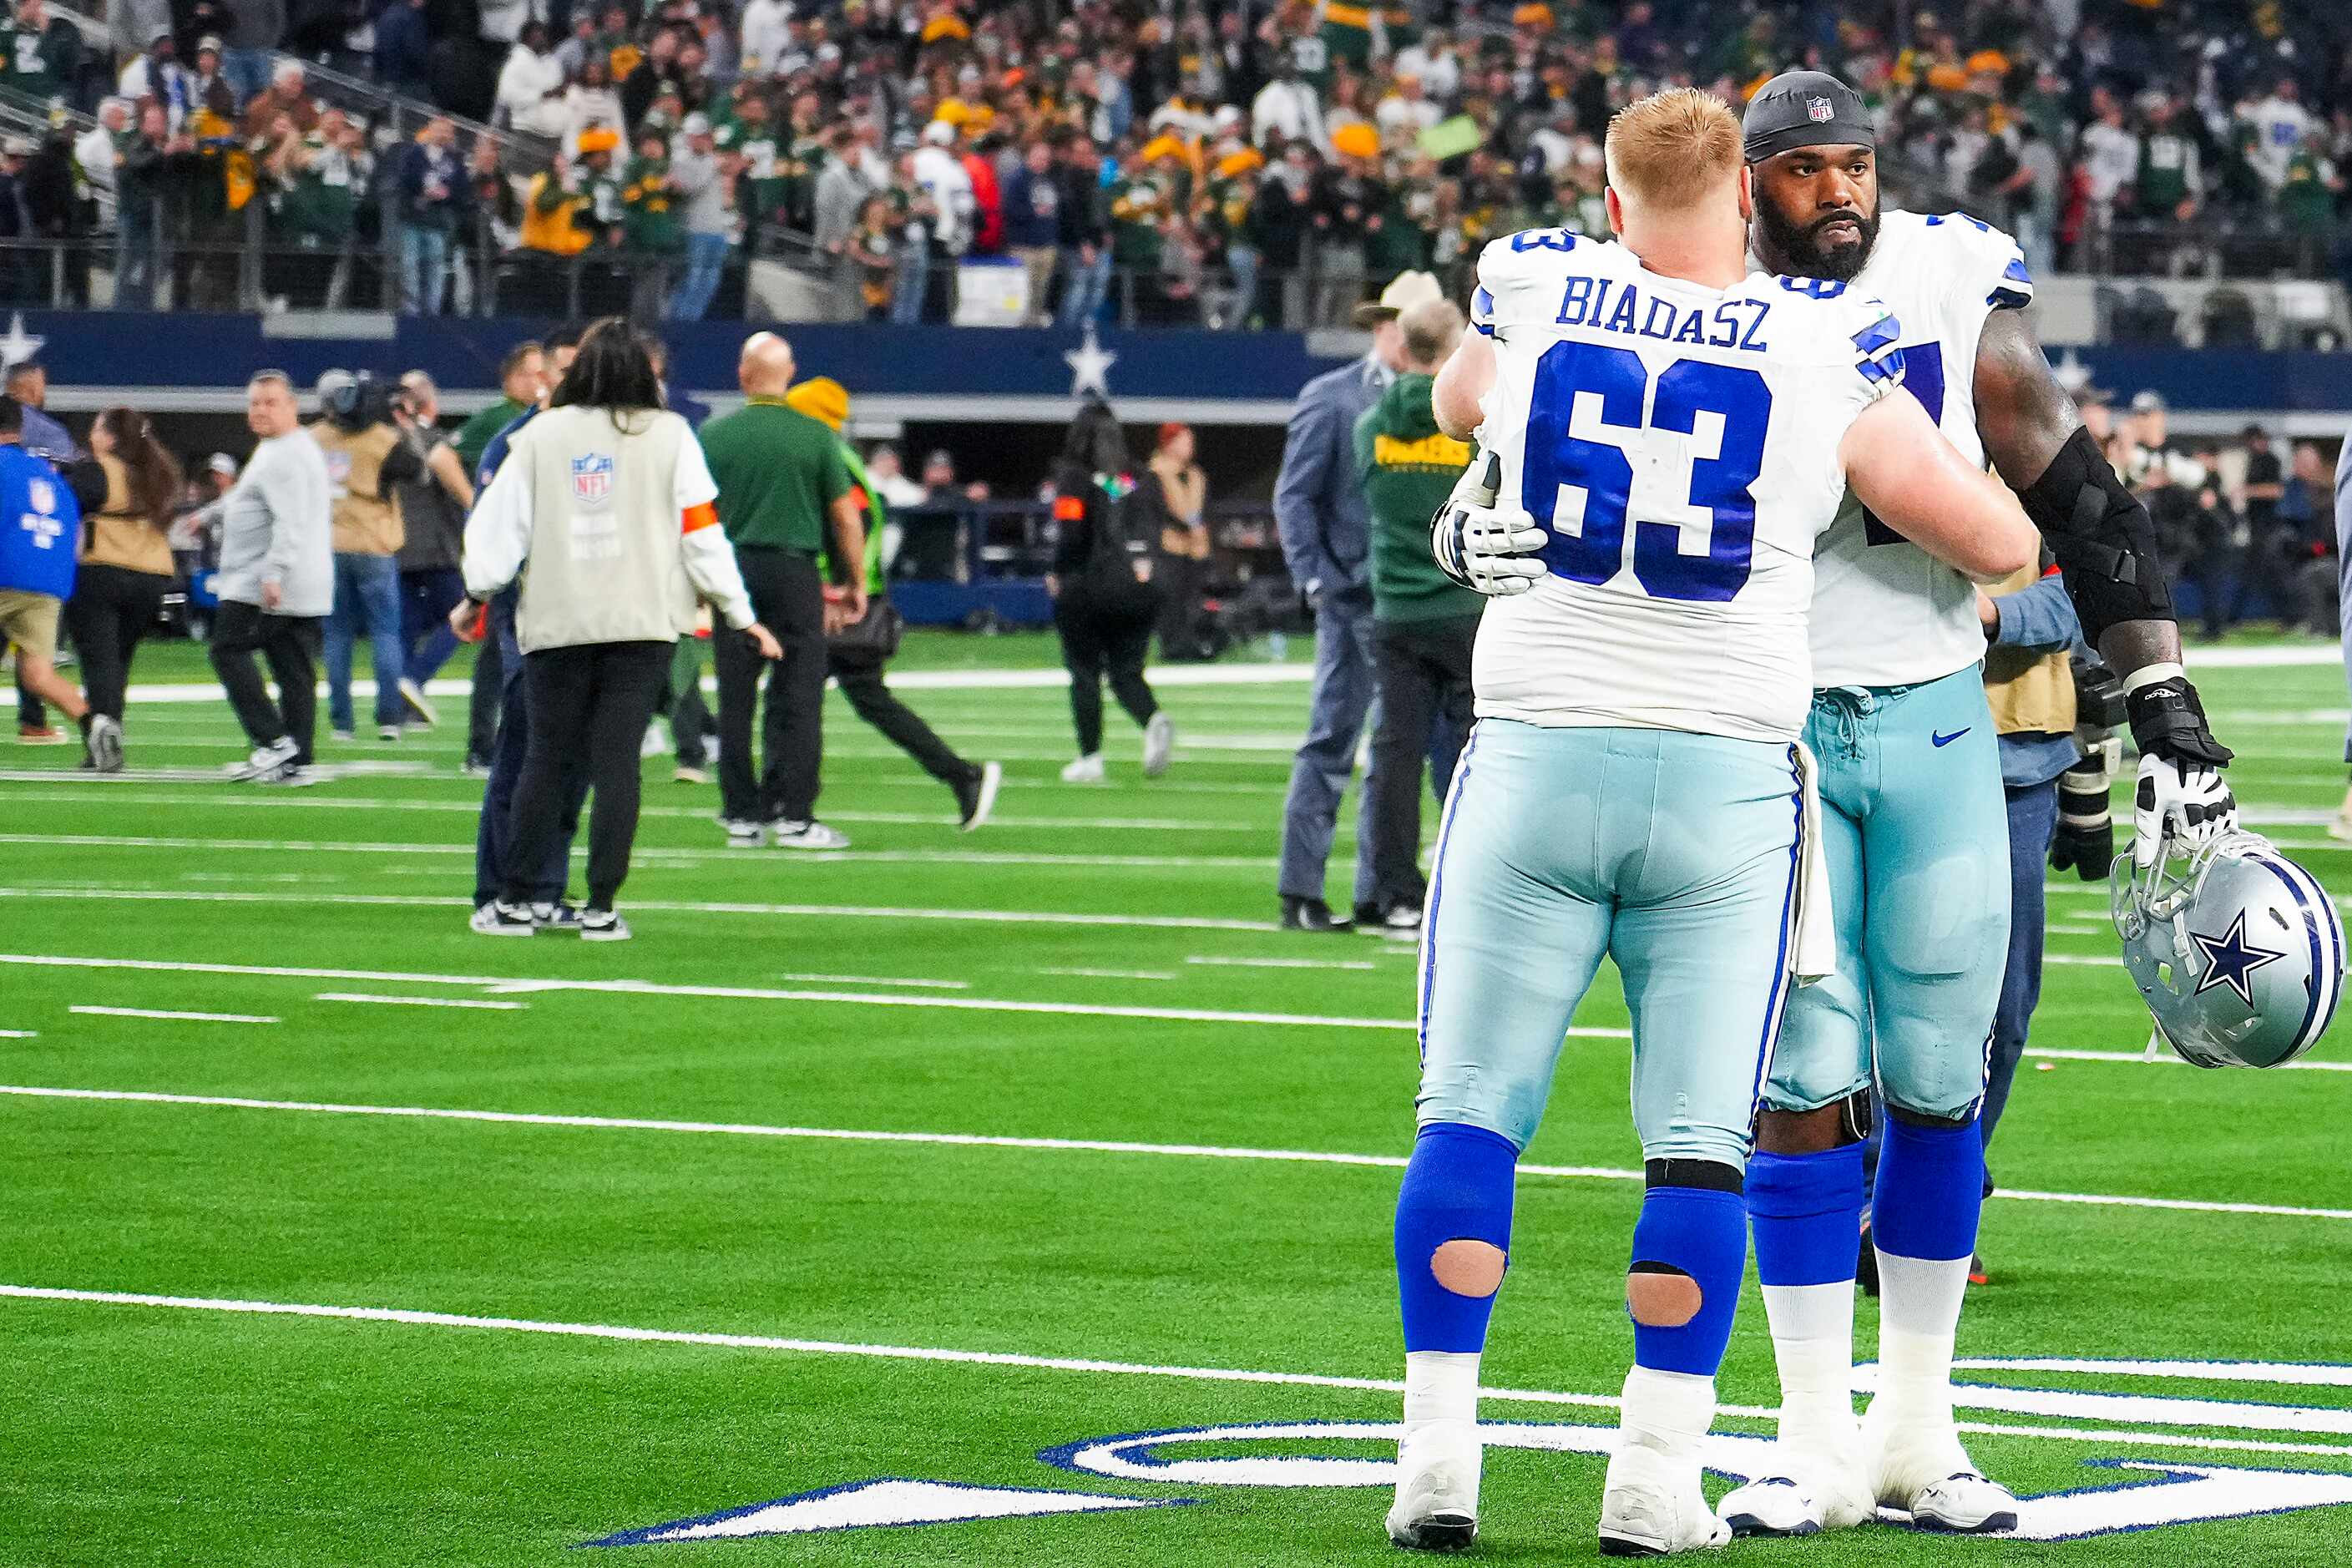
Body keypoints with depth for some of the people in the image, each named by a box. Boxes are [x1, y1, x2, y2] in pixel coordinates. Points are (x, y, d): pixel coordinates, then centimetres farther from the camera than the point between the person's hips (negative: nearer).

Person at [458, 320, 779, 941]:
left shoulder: (541, 436, 4)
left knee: (547, 758, 7)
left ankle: (516, 901, 6)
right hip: (642, 621, -1)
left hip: (556, 624, 1)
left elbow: (500, 521, 4)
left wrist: (478, 595, 17)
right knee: (617, 761, -1)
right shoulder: (669, 436, 3)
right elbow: (701, 532, 0)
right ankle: (601, 907, -4)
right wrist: (740, 616, 5)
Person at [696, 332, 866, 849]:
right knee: (797, 699, 0)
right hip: (794, 570, -2)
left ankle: (742, 816, 8)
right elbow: (846, 515, 0)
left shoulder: (712, 434, 1)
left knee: (735, 701, 7)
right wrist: (856, 584, 10)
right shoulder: (816, 435, -2)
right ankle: (794, 816, -4)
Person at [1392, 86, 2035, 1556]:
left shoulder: (1532, 293, 2)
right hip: (1726, 774, -1)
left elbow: (1455, 401, 26)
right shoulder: (1826, 356, -3)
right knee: (1698, 1139, 4)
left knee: (1473, 1110, 7)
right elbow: (2002, 544, 2)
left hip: (1537, 758, 1)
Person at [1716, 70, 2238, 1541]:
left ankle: (1918, 1432, 14)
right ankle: (1816, 1444, 2)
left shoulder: (1957, 299, -3)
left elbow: (2088, 511, -1)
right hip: (1772, 724, -1)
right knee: (1804, 1086, -5)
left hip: (1935, 725, 1)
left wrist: (2169, 712, -5)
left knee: (1938, 1082, 3)